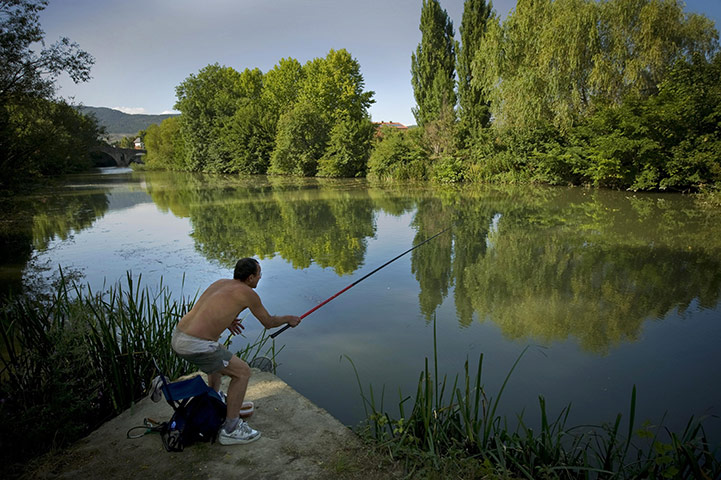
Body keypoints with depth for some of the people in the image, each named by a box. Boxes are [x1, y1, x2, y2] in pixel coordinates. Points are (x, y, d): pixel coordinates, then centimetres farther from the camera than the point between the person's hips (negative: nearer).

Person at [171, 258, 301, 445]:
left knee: (220, 356, 33)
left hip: (177, 336, 9)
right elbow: (268, 322, 6)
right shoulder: (247, 293, -5)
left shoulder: (221, 282, 16)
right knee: (242, 372, 3)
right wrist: (288, 319, 24)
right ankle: (230, 429, 10)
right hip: (196, 345, -9)